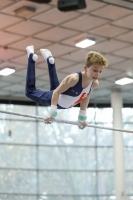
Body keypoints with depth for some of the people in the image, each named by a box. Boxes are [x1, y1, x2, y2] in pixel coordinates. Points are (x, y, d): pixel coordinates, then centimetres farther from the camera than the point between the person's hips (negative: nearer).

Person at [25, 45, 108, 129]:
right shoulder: (74, 78, -40)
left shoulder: (95, 83, -20)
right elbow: (57, 92, -34)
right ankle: (32, 57, 22)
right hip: (53, 98, -6)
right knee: (30, 91, 13)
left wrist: (82, 117, 4)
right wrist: (52, 112, -39)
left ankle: (49, 59, 48)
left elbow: (85, 98, -1)